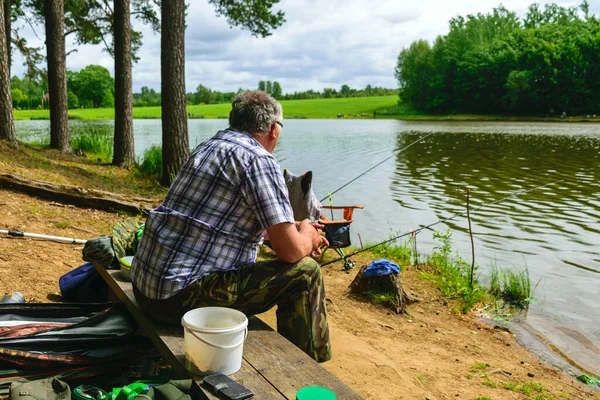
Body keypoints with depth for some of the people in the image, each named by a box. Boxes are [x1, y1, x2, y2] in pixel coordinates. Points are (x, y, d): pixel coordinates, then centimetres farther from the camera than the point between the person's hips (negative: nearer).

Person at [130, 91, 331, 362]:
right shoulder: (260, 161, -12)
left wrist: (297, 228, 28)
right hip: (184, 297, -10)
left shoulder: (207, 147, 15)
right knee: (305, 273, -4)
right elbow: (291, 250, -14)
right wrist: (308, 237, 9)